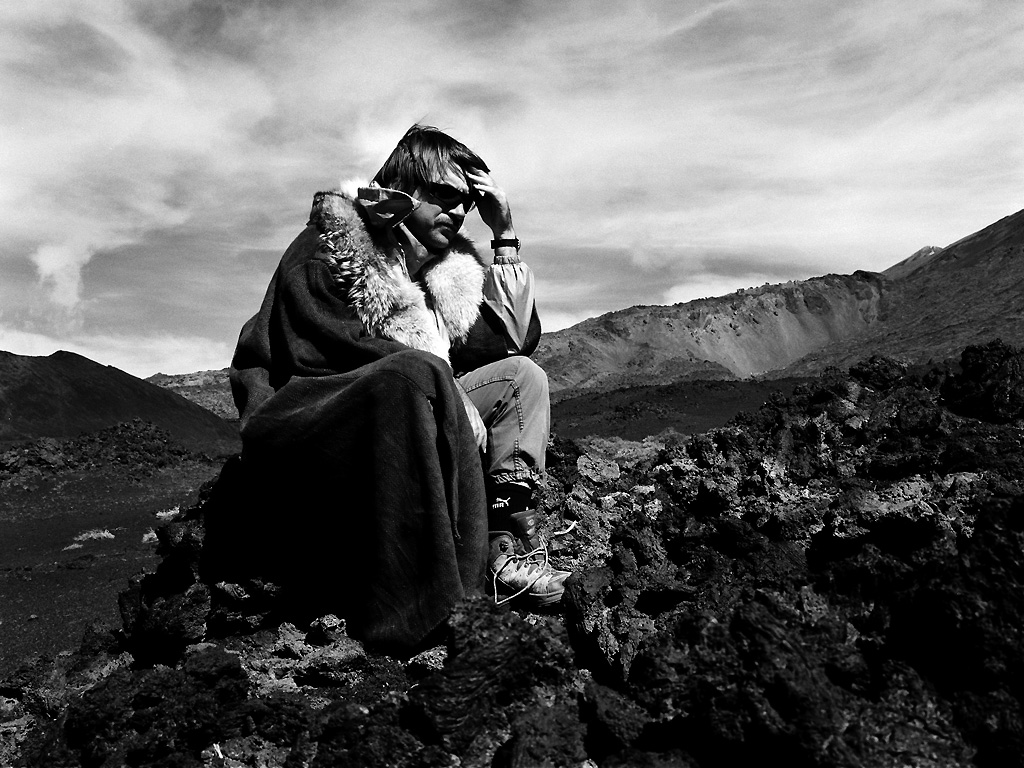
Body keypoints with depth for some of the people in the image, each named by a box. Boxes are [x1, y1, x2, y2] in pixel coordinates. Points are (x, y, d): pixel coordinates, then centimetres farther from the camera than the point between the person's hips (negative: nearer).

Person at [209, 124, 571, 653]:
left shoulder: (448, 268, 15)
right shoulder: (325, 249, -4)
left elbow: (516, 341, 8)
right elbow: (318, 353, -18)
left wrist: (505, 237, 4)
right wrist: (456, 404, -22)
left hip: (398, 423, 7)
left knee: (522, 374, -1)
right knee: (415, 371, -35)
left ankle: (508, 546, -19)